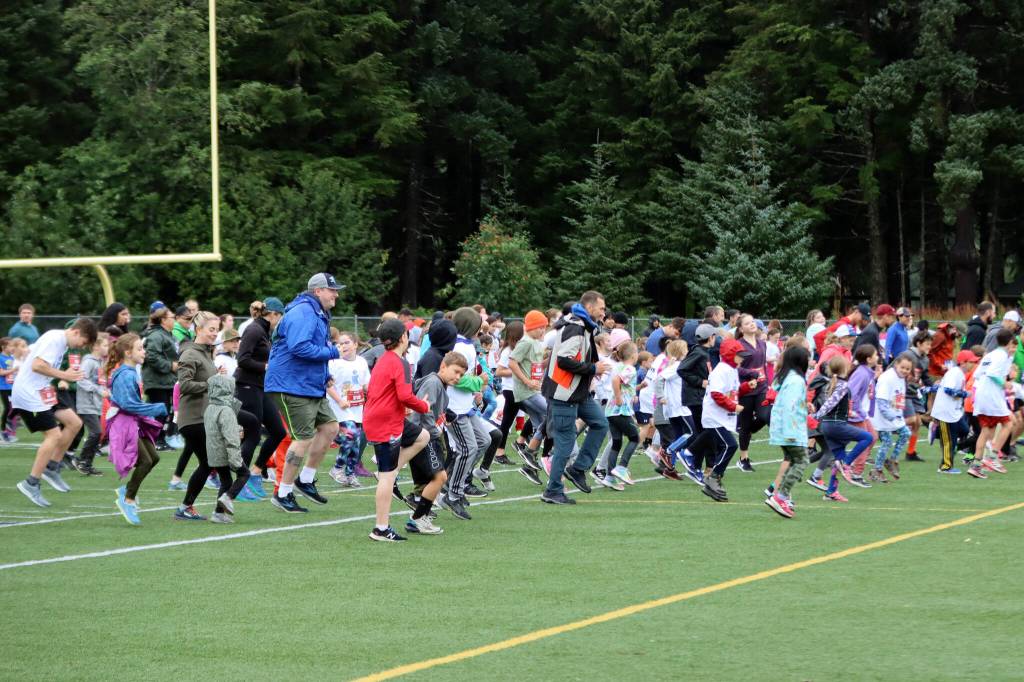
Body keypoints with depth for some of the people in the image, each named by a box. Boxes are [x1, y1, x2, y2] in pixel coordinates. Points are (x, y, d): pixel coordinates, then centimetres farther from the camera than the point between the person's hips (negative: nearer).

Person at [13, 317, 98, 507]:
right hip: (30, 393, -10)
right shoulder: (55, 340, -17)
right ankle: (31, 483, -8)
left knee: (74, 422, 7)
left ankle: (51, 468, 13)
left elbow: (29, 352, 23)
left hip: (38, 391, 10)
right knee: (54, 435, -13)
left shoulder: (59, 340, 13)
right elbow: (37, 365, -27)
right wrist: (63, 375, -19)